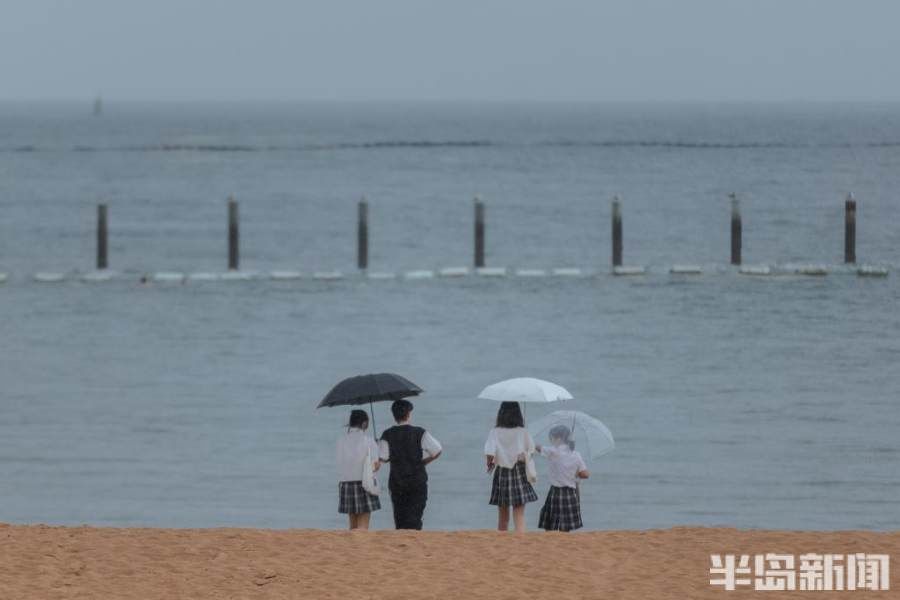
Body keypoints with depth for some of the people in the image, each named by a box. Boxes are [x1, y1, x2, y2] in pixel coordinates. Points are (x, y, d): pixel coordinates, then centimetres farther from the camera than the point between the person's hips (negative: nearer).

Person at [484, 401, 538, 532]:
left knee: (502, 516, 14)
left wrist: (490, 463, 3)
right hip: (519, 472, -1)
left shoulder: (495, 432, -7)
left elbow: (489, 452, -16)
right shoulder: (522, 432, -6)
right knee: (519, 515, -2)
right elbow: (531, 450, 4)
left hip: (501, 472, 1)